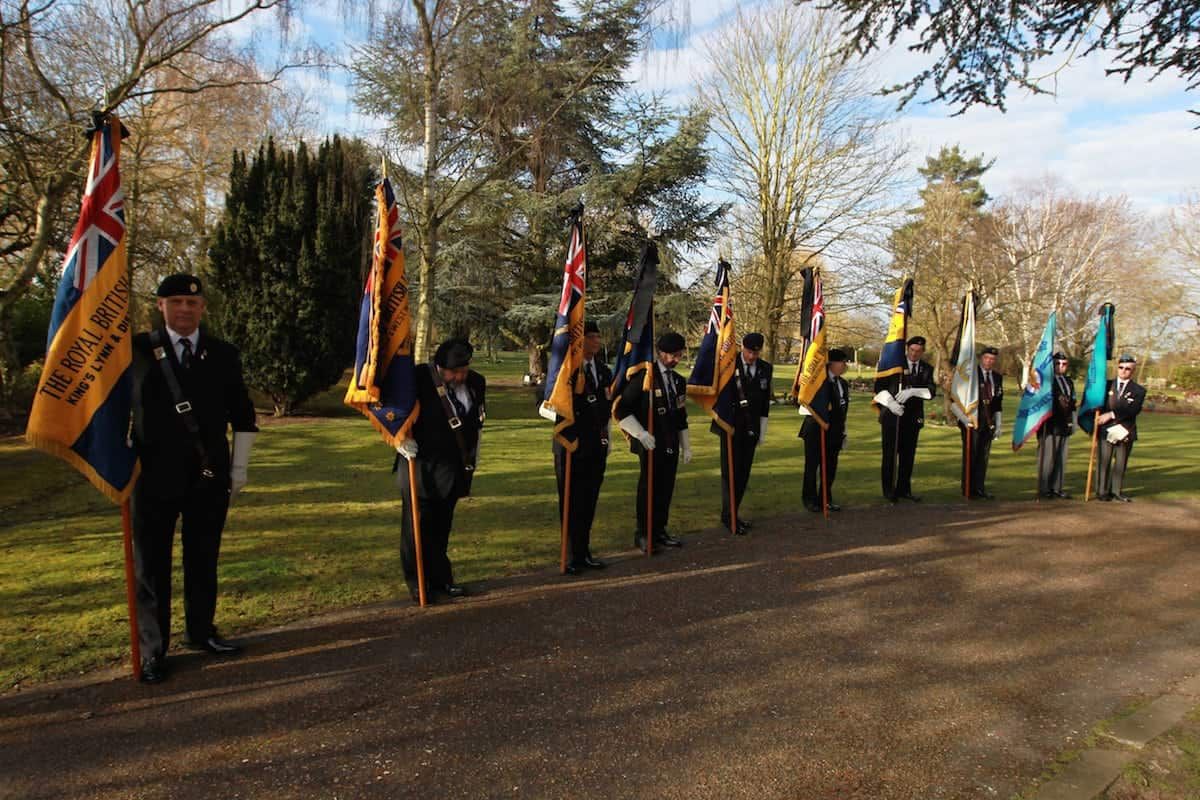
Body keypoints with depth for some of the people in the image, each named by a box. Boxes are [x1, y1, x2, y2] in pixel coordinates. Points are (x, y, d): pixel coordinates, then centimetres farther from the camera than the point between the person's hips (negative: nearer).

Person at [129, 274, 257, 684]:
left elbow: (243, 415, 10)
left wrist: (239, 467, 5)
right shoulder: (137, 350, 0)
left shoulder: (224, 354, 5)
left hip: (210, 477, 2)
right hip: (155, 476, -2)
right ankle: (153, 651, 18)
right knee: (151, 565, 5)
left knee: (203, 559, 14)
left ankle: (201, 632, 30)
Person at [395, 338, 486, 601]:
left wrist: (473, 456, 19)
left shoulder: (476, 382, 2)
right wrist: (401, 440, -12)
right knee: (418, 525, 3)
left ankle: (440, 578, 24)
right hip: (420, 465, -4)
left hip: (453, 469, 4)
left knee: (442, 526, 13)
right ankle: (418, 583, 15)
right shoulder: (419, 378, -15)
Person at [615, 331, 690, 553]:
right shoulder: (643, 376, -9)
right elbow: (621, 410, -11)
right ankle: (642, 535, 13)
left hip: (670, 445, 6)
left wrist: (686, 446, 18)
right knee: (648, 488, 1)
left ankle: (659, 532, 22)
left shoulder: (679, 381, 14)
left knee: (666, 489, 9)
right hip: (650, 444, -6)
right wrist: (640, 434, -16)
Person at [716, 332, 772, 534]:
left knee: (744, 472, 10)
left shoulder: (766, 368, 7)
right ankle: (728, 515, 7)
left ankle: (733, 512, 22)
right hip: (731, 425, -5)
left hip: (751, 427, 5)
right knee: (730, 471, -2)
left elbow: (766, 399, 11)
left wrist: (762, 429, 11)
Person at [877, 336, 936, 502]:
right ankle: (889, 490, 8)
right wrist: (889, 402, -23)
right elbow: (879, 387, -6)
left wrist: (912, 391, -24)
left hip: (913, 418, 3)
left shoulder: (926, 369, 9)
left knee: (908, 455, 7)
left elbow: (931, 391, -6)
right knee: (890, 454, -1)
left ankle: (904, 489, 18)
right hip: (892, 415, -3)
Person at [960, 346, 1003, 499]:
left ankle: (980, 488, 16)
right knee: (970, 455, -2)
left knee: (984, 456, 8)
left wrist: (998, 423, 13)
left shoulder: (998, 377, 12)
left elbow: (998, 403, 16)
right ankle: (968, 489, 5)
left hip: (988, 422, 5)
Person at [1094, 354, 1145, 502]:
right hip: (1106, 430, 0)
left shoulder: (1139, 390, 4)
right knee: (1105, 462, 0)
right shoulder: (1107, 385, 8)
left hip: (1126, 432, 0)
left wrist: (1112, 414, -21)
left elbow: (1133, 409, -12)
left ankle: (1117, 491, 15)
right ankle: (1102, 491, 7)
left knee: (1121, 463, 6)